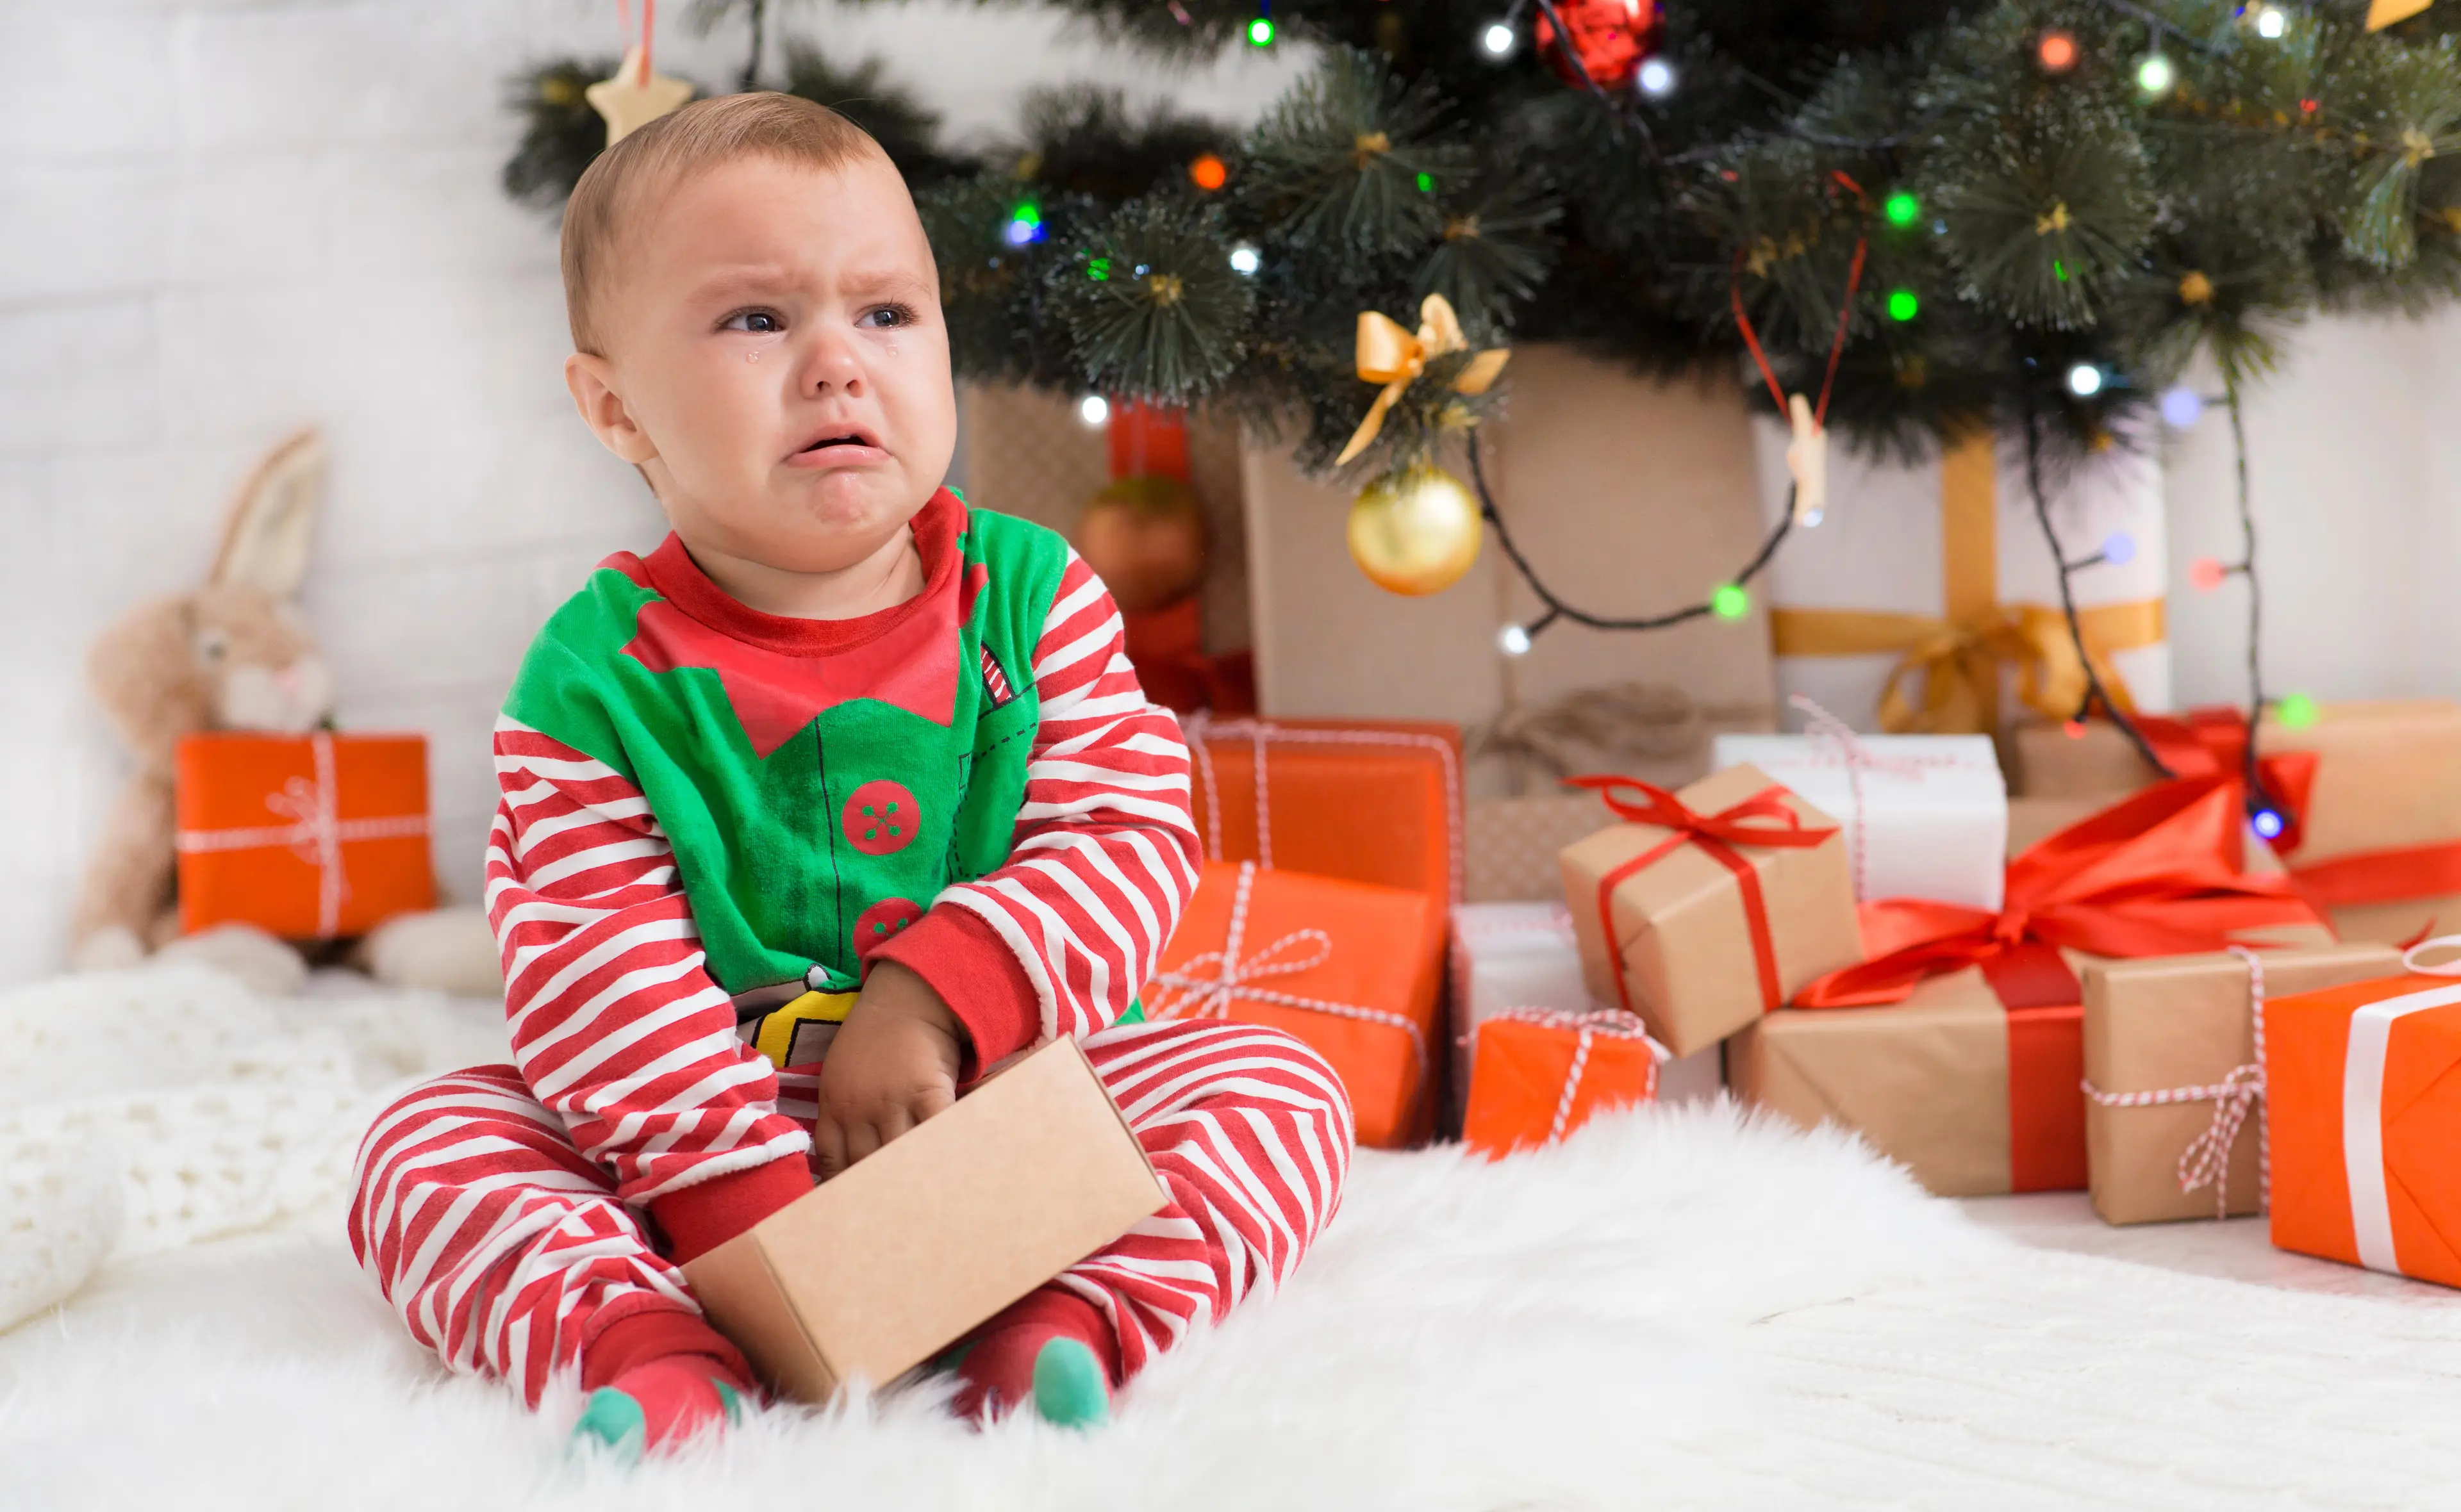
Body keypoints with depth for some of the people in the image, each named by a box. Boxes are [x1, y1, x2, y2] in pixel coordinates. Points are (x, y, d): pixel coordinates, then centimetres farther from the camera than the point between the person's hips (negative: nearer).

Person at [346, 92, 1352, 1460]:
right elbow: (587, 969, -14)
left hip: (1015, 1095, 1)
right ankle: (648, 1345, -38)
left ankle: (1073, 1316, -40)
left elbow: (1132, 833, -7)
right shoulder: (601, 677, -7)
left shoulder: (1032, 594, -2)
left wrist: (934, 1002, -22)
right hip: (716, 1131, -1)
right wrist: (749, 1191, -26)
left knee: (1279, 1085, -20)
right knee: (431, 1143, -18)